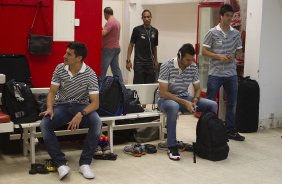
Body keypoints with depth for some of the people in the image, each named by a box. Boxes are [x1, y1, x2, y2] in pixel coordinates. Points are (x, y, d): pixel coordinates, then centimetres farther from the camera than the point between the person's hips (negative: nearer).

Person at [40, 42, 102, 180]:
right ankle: (61, 164, -26)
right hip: (61, 106, 2)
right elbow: (52, 92, 1)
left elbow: (95, 102, -16)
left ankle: (84, 163, -23)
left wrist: (81, 114, -35)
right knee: (44, 124, -29)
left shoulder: (90, 74, -13)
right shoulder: (60, 69, -4)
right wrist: (49, 108, -20)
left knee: (96, 122, -33)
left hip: (81, 106, -2)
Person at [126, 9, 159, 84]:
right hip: (139, 62, -4)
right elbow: (131, 45, -1)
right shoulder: (137, 30, -4)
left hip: (150, 63, 4)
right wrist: (128, 60, -7)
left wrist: (156, 60, 16)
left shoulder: (155, 31, 8)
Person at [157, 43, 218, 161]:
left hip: (184, 98, 5)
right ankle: (172, 147, -33)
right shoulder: (166, 66, -20)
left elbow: (197, 89, 6)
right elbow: (163, 93, -23)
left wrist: (194, 101, -17)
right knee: (174, 106, -42)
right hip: (166, 99, -5)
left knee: (213, 105, -12)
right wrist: (184, 102, -29)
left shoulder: (193, 67, -5)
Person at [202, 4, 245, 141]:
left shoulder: (236, 33, 6)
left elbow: (239, 52, 14)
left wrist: (236, 56, -9)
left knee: (232, 103, 10)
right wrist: (219, 56, -18)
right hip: (215, 74, -4)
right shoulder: (212, 32, -6)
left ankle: (230, 131, 23)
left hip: (231, 74, 4)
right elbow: (204, 52, -5)